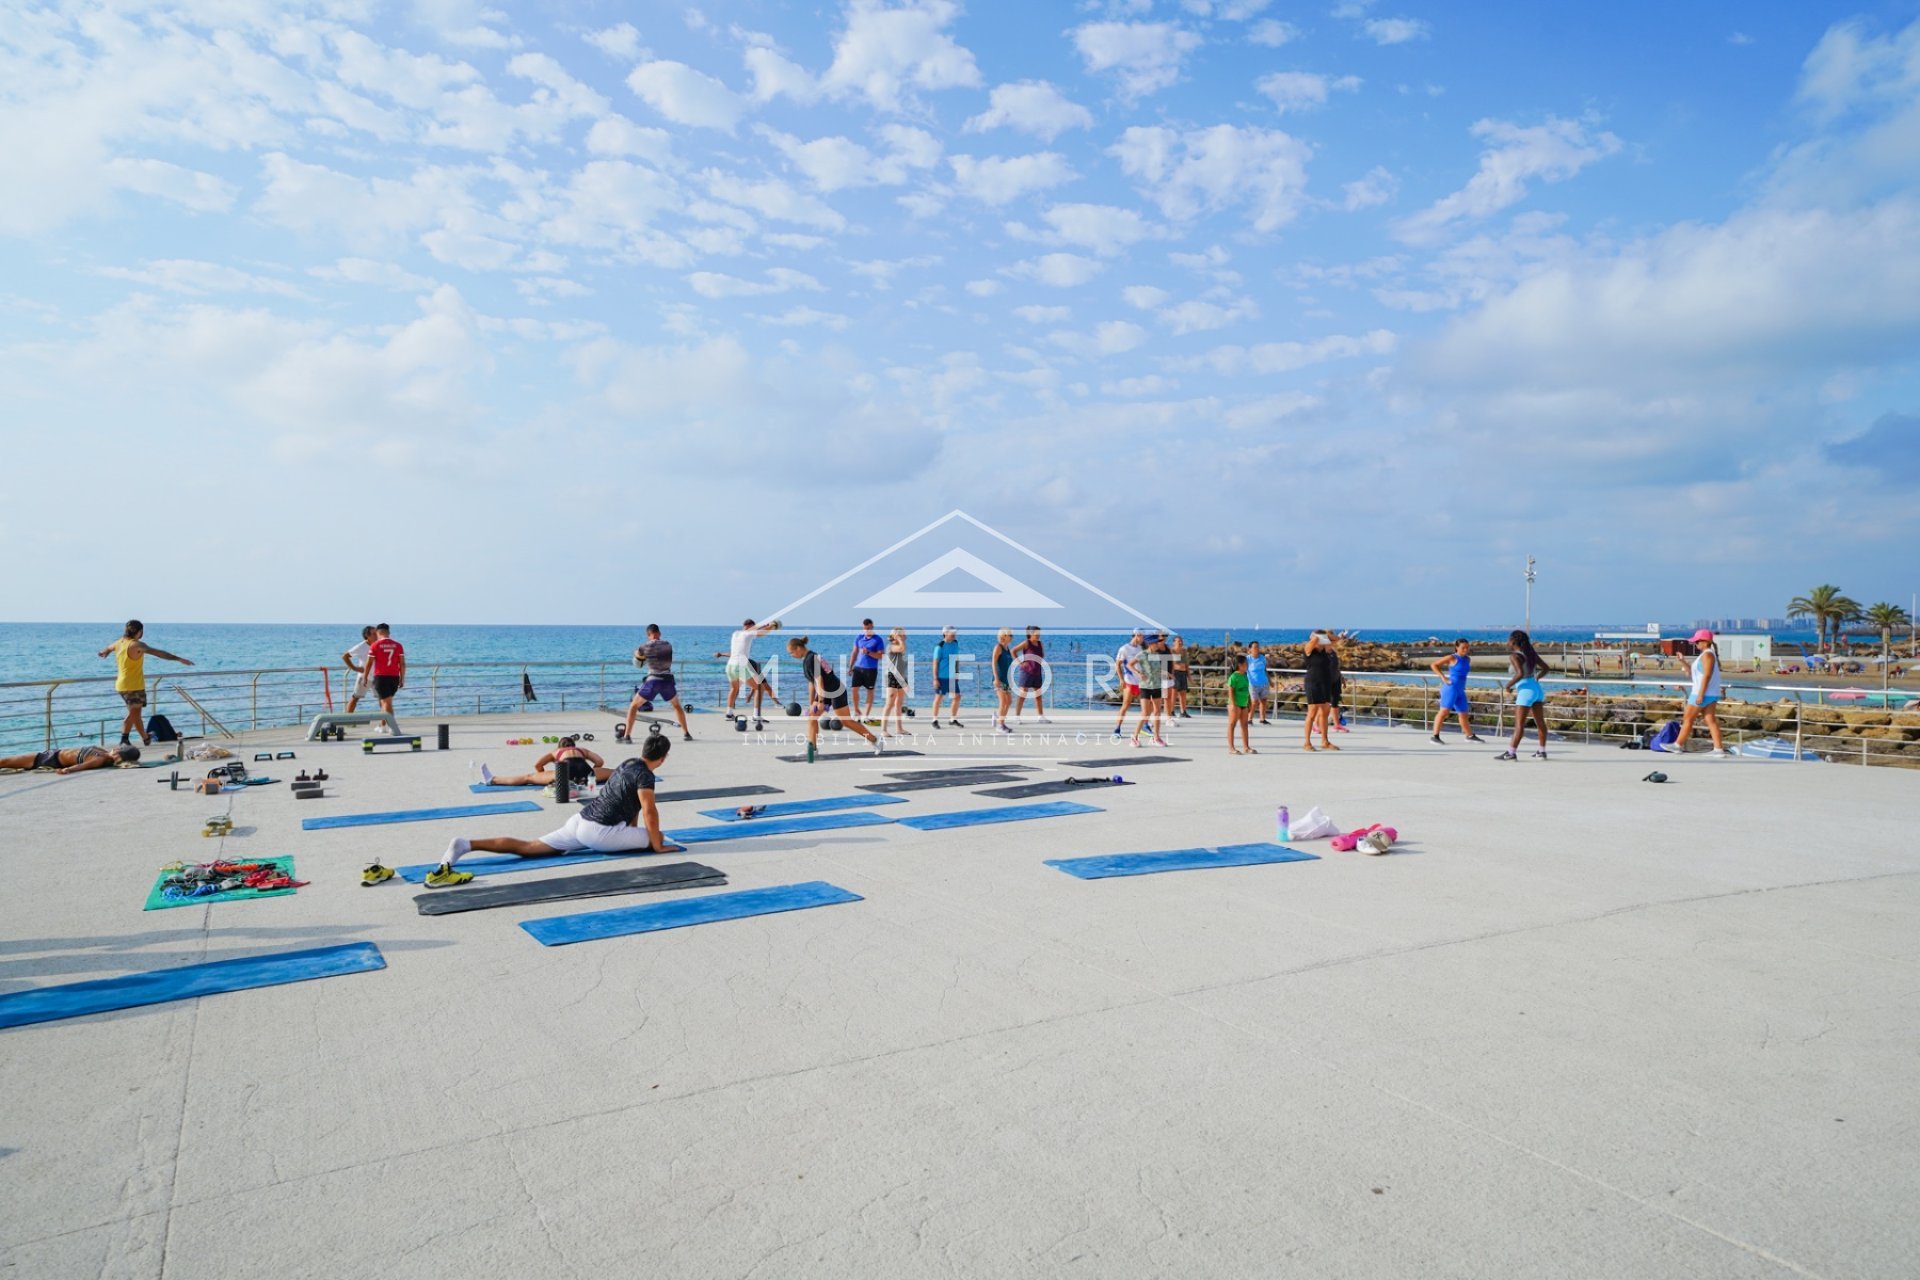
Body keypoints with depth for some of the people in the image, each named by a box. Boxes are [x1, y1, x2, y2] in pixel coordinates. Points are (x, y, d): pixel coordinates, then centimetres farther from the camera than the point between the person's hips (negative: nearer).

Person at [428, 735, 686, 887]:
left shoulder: (627, 764, 20)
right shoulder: (645, 776, -10)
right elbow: (649, 811, -19)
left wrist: (634, 834, 33)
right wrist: (657, 845, -10)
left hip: (580, 821, 8)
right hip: (599, 831, -8)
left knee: (527, 847, 4)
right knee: (655, 839, -2)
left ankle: (466, 845, -11)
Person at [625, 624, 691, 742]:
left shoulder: (646, 647, -3)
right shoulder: (668, 645, 7)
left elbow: (637, 659, 14)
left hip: (653, 680, -3)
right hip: (668, 680, 3)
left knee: (633, 706, 9)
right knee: (677, 706, 25)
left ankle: (627, 735, 1)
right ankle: (686, 733, 23)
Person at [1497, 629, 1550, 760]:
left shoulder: (1514, 656, -12)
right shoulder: (1531, 654, 12)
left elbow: (1520, 674, -24)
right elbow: (1545, 668, 17)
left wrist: (1509, 685, -12)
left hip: (1526, 690, -8)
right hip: (1537, 689, 8)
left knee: (1519, 724, -9)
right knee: (1540, 722, 13)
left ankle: (1511, 752, -10)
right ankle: (1542, 751, 20)